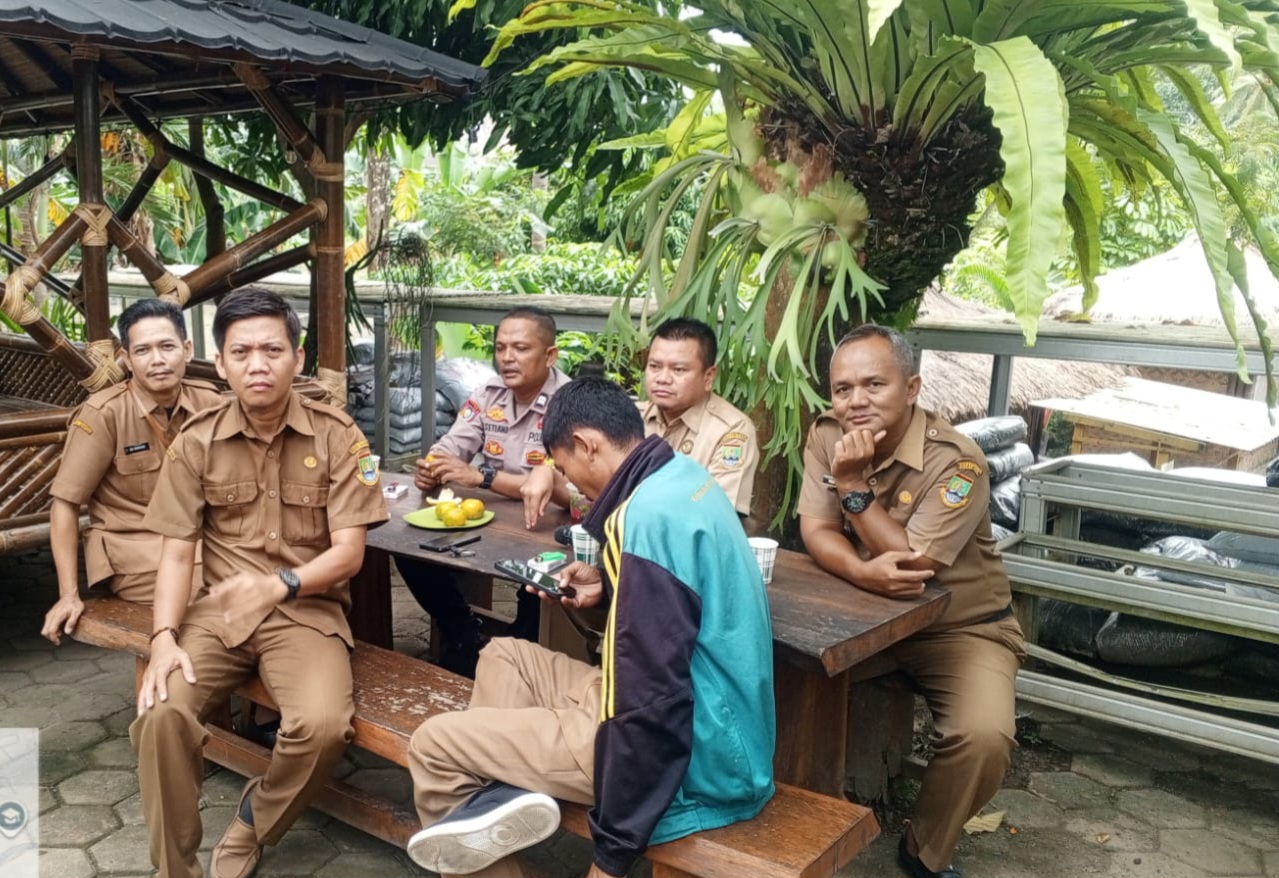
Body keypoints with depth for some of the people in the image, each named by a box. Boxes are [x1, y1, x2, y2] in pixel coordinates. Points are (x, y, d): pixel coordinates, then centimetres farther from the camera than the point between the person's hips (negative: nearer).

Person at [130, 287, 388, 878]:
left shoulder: (336, 436, -6)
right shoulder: (196, 442, 2)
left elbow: (349, 552, -8)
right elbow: (177, 552, 2)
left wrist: (279, 585, -26)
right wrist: (164, 637, -15)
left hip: (307, 609, -2)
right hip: (218, 609, 2)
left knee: (324, 724, -28)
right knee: (160, 713, -24)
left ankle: (252, 826, 5)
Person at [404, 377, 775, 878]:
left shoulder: (650, 514, -25)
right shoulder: (682, 476, 5)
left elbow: (655, 706, -26)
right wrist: (608, 589, 8)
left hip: (687, 758, -10)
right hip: (713, 728, 10)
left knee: (434, 744, -3)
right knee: (503, 656, 17)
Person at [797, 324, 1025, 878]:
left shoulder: (955, 461, -23)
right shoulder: (826, 438, -7)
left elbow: (913, 562, -27)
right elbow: (815, 532, -13)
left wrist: (853, 482, -27)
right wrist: (863, 572, -35)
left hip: (961, 628, -4)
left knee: (983, 738, -27)